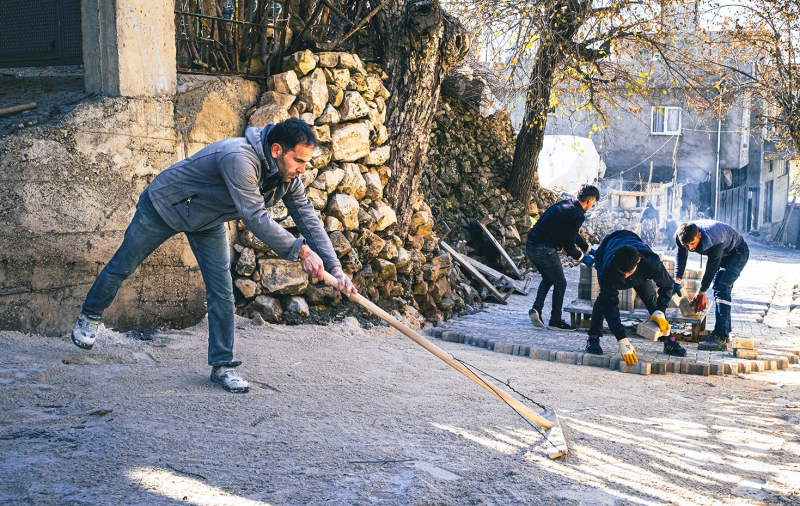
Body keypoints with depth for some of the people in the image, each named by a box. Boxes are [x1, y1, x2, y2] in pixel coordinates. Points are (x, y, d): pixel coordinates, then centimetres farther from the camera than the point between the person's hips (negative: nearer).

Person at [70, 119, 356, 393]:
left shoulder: (288, 177, -17)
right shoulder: (239, 159, -42)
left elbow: (309, 220, -15)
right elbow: (255, 218, -45)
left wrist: (335, 268, -25)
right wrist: (300, 251, -45)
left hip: (208, 223, 6)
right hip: (165, 205, -6)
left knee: (222, 292, -4)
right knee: (123, 266, 13)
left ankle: (222, 365, 5)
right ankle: (90, 316, 39)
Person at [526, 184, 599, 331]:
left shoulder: (566, 203, 13)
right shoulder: (577, 215, -14)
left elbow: (573, 234, 26)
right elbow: (569, 246, -13)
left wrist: (589, 249, 32)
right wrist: (583, 258, 5)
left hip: (530, 246, 9)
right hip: (545, 250, -9)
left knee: (547, 279, 27)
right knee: (560, 283, 11)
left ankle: (536, 309, 9)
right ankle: (555, 321, 18)